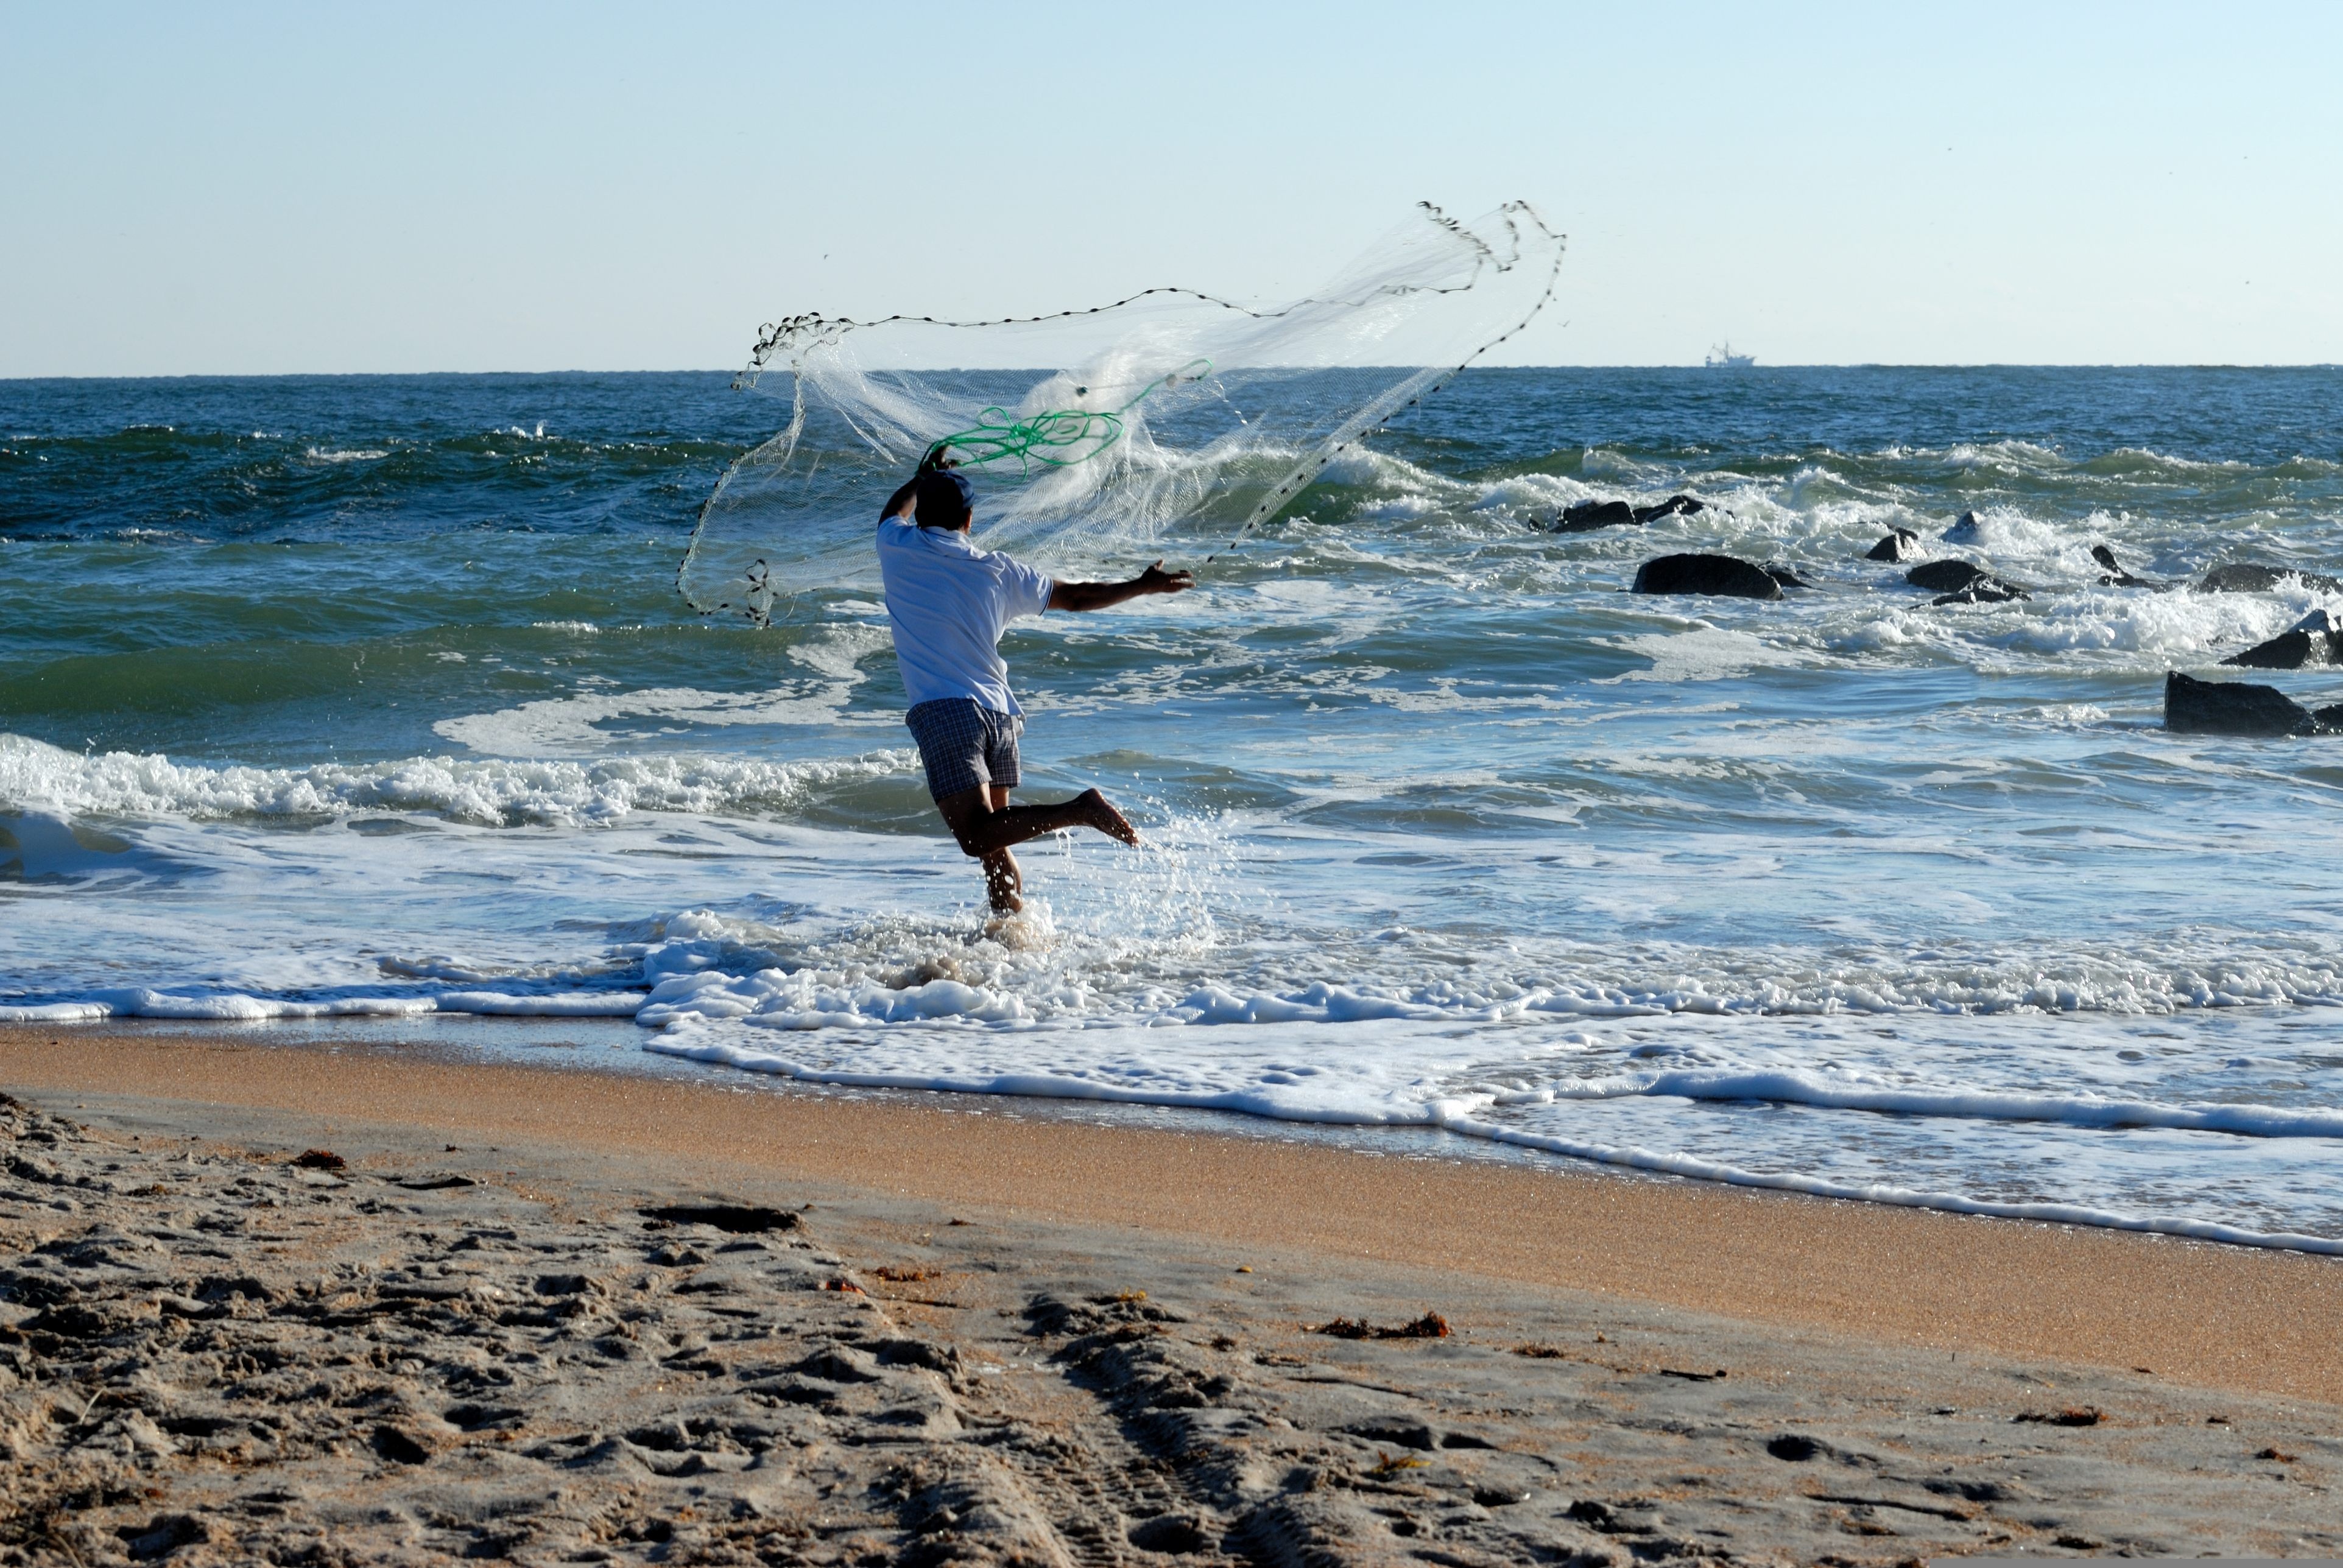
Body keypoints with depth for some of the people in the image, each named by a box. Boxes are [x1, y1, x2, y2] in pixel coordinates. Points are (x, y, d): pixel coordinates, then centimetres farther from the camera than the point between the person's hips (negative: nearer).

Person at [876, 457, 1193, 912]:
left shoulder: (899, 549, 5)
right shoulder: (998, 570, 11)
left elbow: (896, 511, 31)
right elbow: (1076, 597, 21)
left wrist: (925, 476, 48)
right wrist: (1144, 586, 34)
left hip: (944, 712, -5)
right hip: (1002, 715, 5)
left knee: (978, 836, -17)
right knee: (994, 844, 18)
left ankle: (1078, 811, -31)